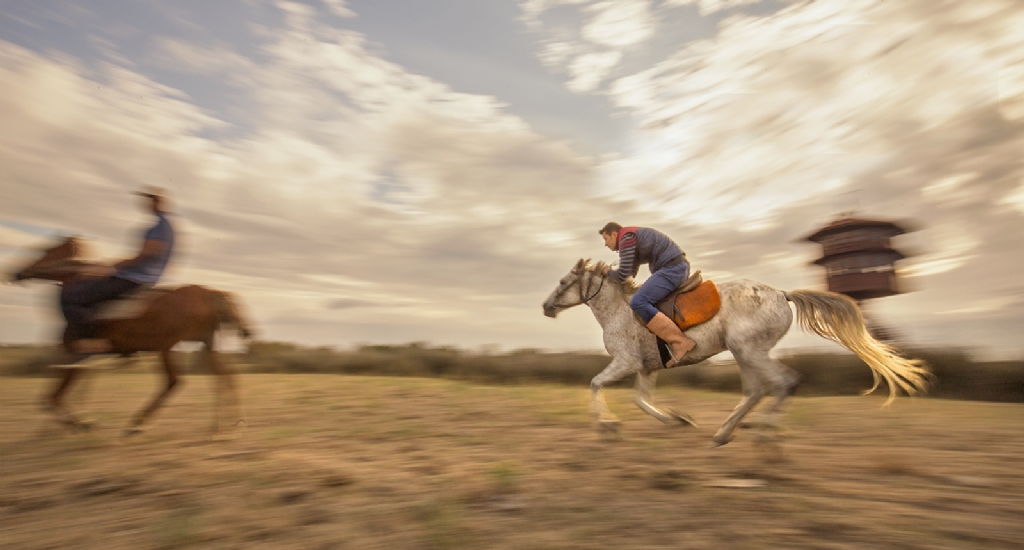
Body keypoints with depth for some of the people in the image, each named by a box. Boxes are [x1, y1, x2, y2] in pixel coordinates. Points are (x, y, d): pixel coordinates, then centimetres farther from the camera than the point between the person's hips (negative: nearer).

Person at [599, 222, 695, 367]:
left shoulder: (626, 238, -9)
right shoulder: (633, 237, 23)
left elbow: (623, 275, -14)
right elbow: (631, 273, 32)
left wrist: (608, 272, 6)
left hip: (672, 268, -11)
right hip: (680, 266, 11)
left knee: (638, 302, -21)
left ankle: (680, 342, -23)